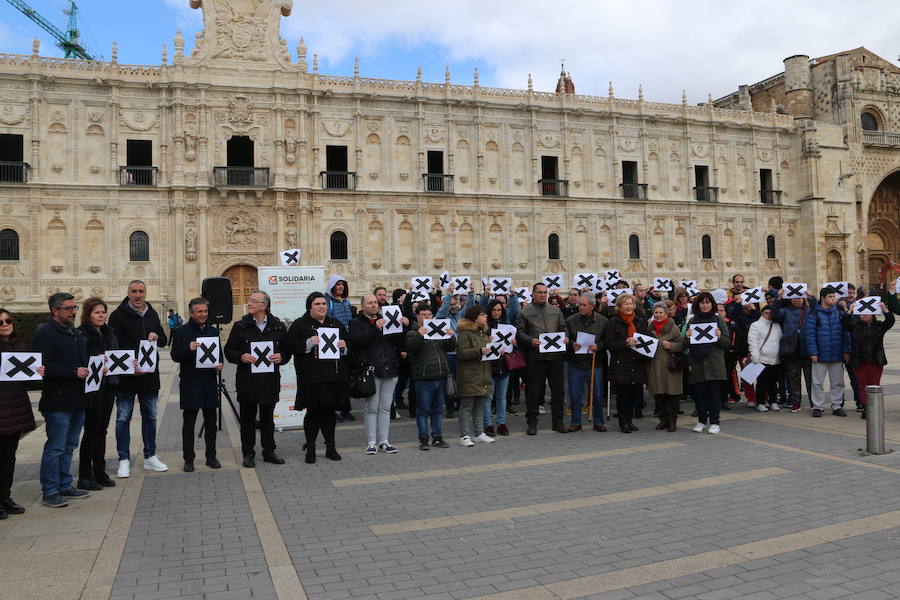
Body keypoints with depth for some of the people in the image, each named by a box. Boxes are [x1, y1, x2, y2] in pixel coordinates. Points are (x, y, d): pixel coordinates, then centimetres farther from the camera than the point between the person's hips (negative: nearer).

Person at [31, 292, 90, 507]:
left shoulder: (76, 334, 18)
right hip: (57, 401, -9)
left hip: (77, 400, 9)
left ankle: (65, 486, 26)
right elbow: (42, 366, -21)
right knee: (55, 447, -2)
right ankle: (49, 492, 7)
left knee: (69, 446, 16)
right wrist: (74, 372, -23)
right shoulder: (45, 333, -11)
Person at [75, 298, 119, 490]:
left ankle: (100, 473, 21)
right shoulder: (81, 334, -8)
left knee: (102, 430, 12)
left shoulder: (109, 333, 14)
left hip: (108, 386, 7)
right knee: (92, 430, -2)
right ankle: (85, 477, 9)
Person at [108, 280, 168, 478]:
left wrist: (156, 337, -7)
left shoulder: (152, 314, 11)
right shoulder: (118, 315, -6)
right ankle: (124, 460, 11)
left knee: (150, 417, 12)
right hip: (126, 376, -5)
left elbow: (164, 341, 16)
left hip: (149, 375, 5)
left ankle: (150, 457, 23)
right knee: (123, 418, 2)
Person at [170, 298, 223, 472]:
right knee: (189, 423, 3)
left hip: (210, 382, 4)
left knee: (211, 423, 9)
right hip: (190, 383, -4)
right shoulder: (181, 332, -1)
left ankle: (211, 456, 19)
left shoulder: (213, 331, 12)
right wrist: (189, 349, -23)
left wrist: (219, 363, -2)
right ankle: (188, 459, 12)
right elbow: (175, 356, -5)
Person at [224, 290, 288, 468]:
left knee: (268, 418, 11)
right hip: (247, 380, -1)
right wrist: (241, 357, -16)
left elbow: (288, 349, 9)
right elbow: (229, 351, 2)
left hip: (270, 380, 1)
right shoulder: (240, 326, 0)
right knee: (248, 418, 7)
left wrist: (281, 357, -11)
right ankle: (248, 453, 18)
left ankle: (269, 451, 23)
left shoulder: (278, 326, 3)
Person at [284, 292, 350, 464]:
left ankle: (330, 447, 19)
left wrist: (344, 346, -3)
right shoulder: (299, 325, 3)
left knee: (329, 411, 10)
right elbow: (289, 345, -7)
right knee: (313, 411, -1)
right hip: (311, 377, -4)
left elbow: (350, 344, 19)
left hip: (334, 376, 4)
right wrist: (308, 343, -19)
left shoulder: (336, 324, 16)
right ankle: (310, 448, 10)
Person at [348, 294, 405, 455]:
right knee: (371, 408, -1)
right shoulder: (356, 323, 3)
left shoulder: (386, 320, 17)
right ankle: (371, 442, 6)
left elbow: (398, 342, 11)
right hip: (370, 370, -4)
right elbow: (357, 341, -16)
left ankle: (384, 441, 14)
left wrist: (403, 327, -5)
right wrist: (376, 329, -22)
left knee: (385, 407, 7)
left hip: (389, 369, 4)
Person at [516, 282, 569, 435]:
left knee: (557, 390, 8)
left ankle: (558, 422, 20)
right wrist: (530, 341, -19)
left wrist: (565, 338, -3)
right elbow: (520, 332, -2)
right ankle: (532, 423, 12)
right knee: (533, 392, 2)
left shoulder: (556, 311, 16)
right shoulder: (524, 312, 3)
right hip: (535, 358, -3)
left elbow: (563, 328, 18)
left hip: (555, 356, 4)